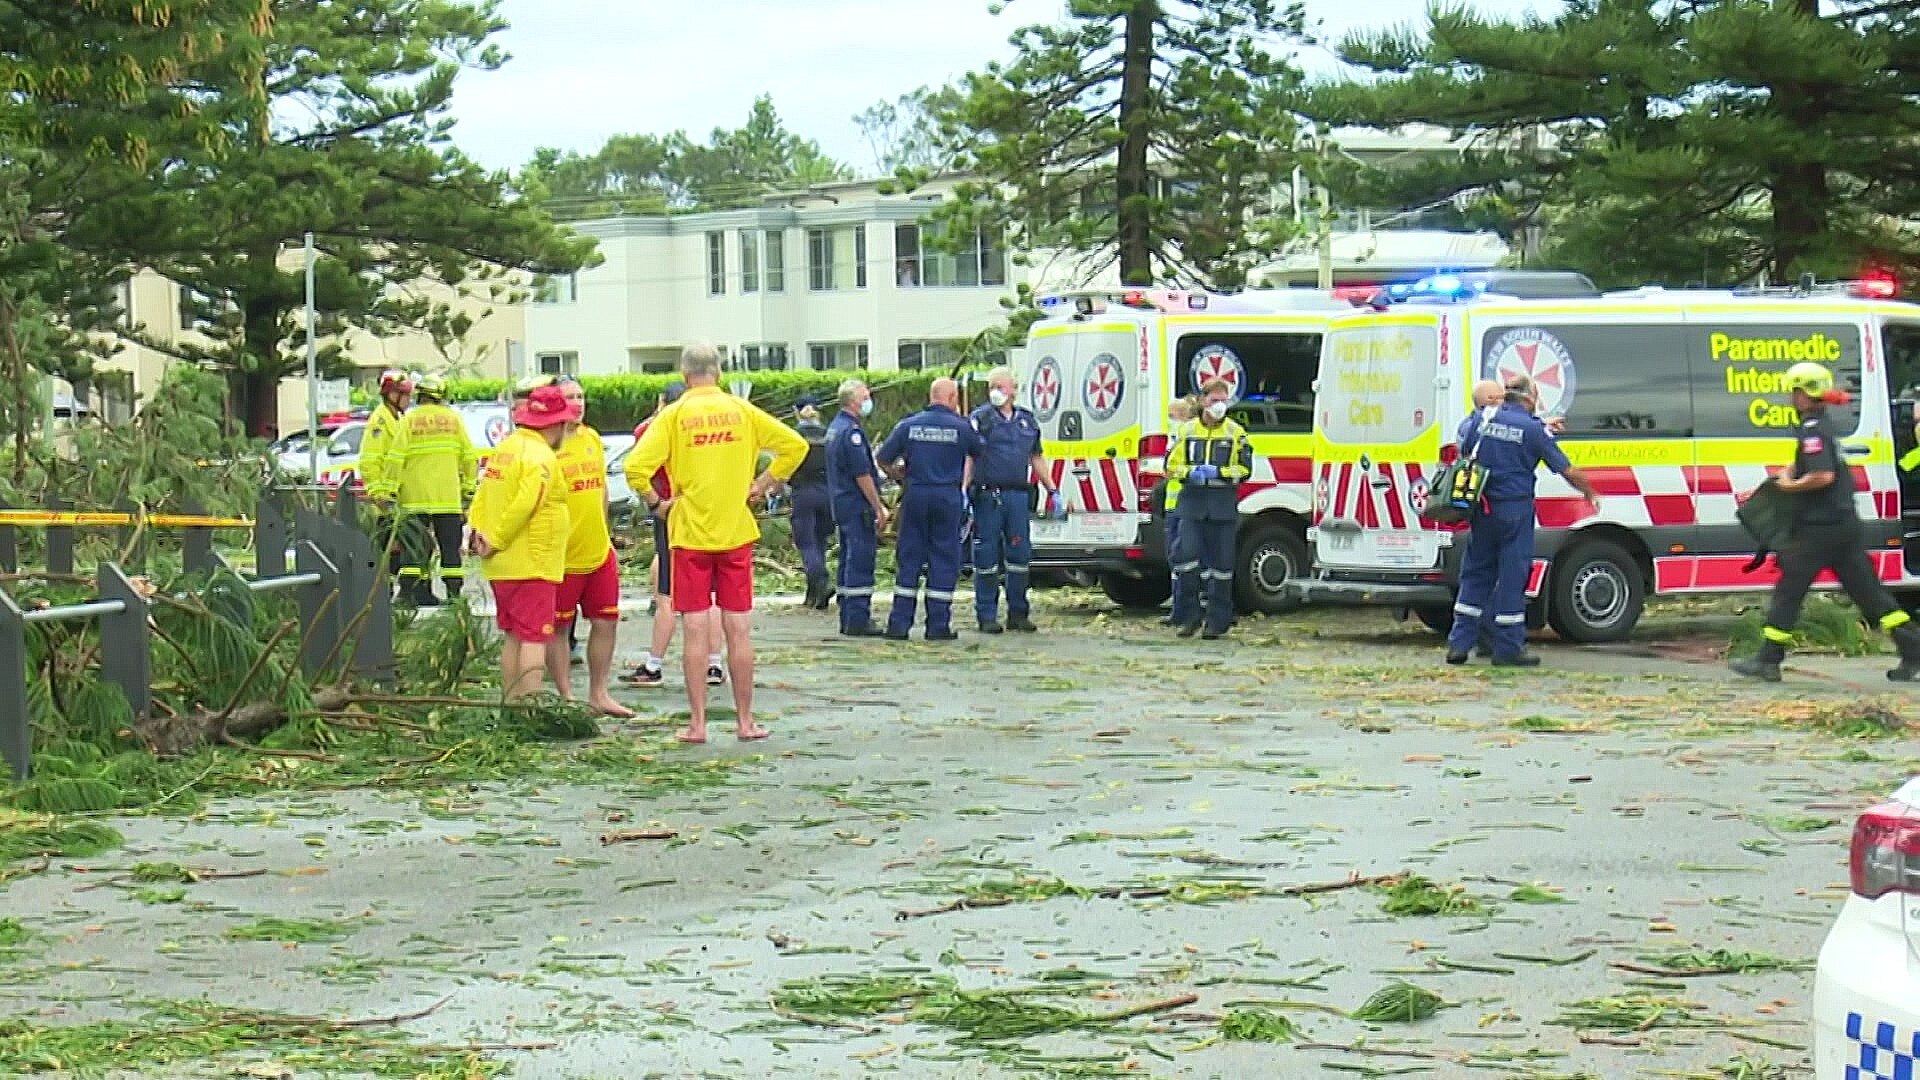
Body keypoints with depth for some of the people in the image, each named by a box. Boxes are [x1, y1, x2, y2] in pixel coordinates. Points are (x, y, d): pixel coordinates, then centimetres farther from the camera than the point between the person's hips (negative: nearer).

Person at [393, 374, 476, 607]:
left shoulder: (407, 421, 0)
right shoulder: (453, 418, 4)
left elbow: (396, 459, -5)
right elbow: (469, 457, 4)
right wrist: (469, 488, 12)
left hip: (415, 498, -1)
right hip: (448, 498, 1)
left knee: (414, 545, 2)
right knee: (450, 545, 6)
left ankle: (408, 590, -5)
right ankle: (454, 593, 4)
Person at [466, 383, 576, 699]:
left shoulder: (504, 448, 13)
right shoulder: (541, 457, -16)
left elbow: (481, 496, 13)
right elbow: (524, 506, -23)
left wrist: (476, 531, 3)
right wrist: (496, 542, -14)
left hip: (502, 567, 9)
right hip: (532, 566, -9)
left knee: (513, 637, 15)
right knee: (534, 638, -8)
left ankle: (511, 703, 19)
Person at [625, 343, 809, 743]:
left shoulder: (674, 415, -5)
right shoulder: (742, 410, 2)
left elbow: (636, 466, -15)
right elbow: (795, 445, 2)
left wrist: (655, 501, 0)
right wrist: (762, 485, 9)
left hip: (690, 534, -2)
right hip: (736, 532, 2)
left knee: (696, 631, 1)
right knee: (739, 630, 6)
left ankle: (697, 723, 3)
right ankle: (745, 721, 11)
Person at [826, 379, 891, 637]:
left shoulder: (834, 428, 16)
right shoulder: (851, 431, -16)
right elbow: (862, 474, -19)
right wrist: (879, 509, -14)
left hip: (842, 506, 10)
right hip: (859, 507, -10)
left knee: (848, 562, 13)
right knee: (860, 561, -9)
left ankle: (848, 620, 16)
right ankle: (857, 620, -10)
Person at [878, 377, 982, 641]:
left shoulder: (909, 425, 3)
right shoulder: (961, 427, -2)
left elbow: (883, 459, 5)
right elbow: (979, 454, 7)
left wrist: (901, 478, 22)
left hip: (915, 495, 2)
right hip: (948, 497, -2)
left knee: (909, 559, 7)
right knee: (944, 559, 4)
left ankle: (899, 623, 5)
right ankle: (938, 625, 3)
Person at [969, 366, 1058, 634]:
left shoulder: (1028, 421, 17)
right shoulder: (980, 418, 2)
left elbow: (1036, 459, 24)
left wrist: (1052, 490, 21)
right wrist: (964, 490, -18)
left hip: (1019, 495, 4)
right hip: (988, 496, -4)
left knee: (1020, 555, 4)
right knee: (987, 557, -2)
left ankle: (1018, 613, 14)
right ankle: (987, 616, 4)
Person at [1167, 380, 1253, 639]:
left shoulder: (1236, 432, 6)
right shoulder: (1185, 431, 9)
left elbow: (1245, 469, 3)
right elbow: (1171, 466, 10)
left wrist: (1218, 472, -12)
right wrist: (1191, 472, -10)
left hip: (1224, 503, -1)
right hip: (1192, 502, 1)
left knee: (1221, 563, 1)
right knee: (1187, 555, -10)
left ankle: (1218, 621, 8)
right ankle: (1188, 617, 0)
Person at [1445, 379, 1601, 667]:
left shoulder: (1479, 420, 4)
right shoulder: (1534, 429, -6)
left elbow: (1462, 451, 26)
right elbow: (1568, 471, -2)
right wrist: (1590, 494, 16)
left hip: (1482, 510, 4)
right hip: (1515, 509, -4)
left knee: (1475, 574, 12)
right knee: (1512, 576, 1)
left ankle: (1458, 643, 9)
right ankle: (1508, 648, 4)